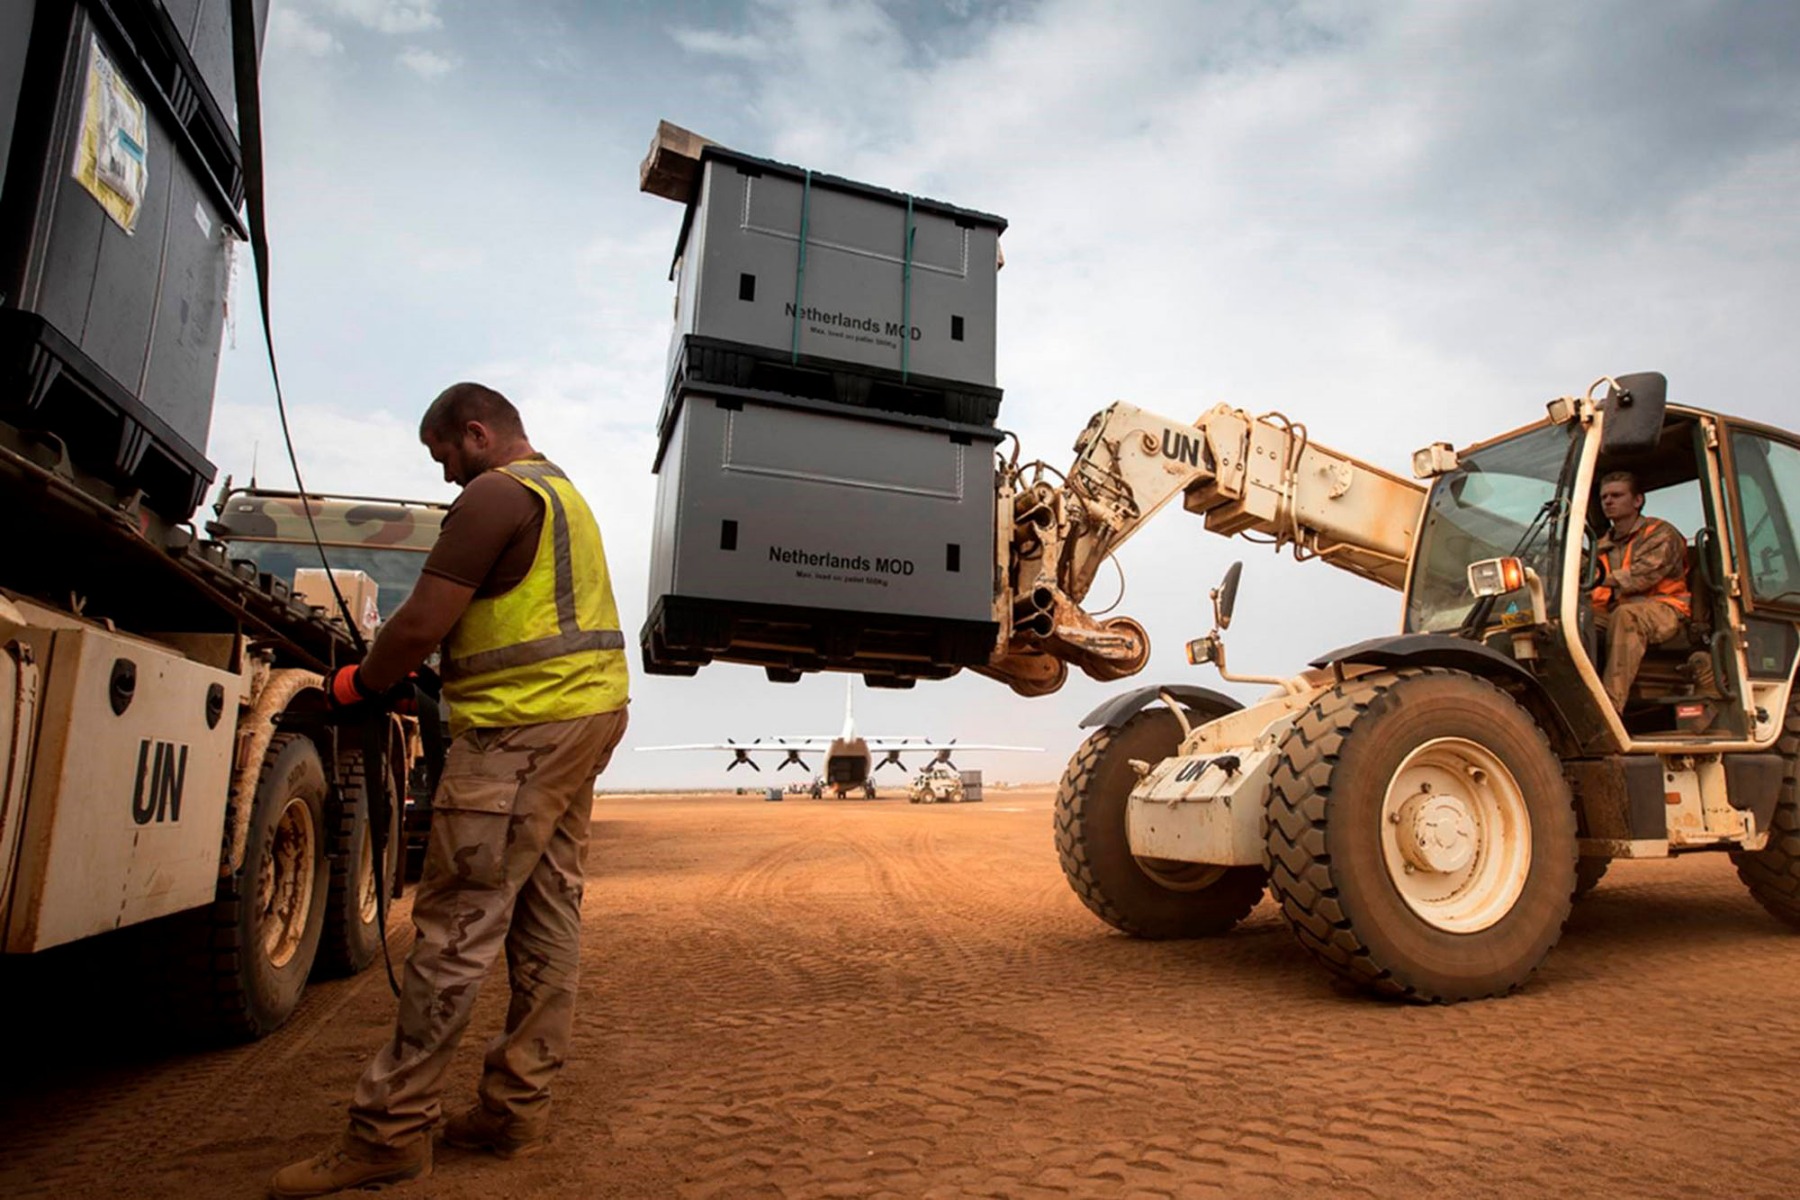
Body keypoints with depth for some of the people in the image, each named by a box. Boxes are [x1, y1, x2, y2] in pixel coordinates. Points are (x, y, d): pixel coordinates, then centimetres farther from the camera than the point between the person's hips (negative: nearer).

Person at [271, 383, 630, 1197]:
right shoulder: (563, 493, 22)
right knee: (547, 912, 10)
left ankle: (389, 1131, 4)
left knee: (457, 927, -5)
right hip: (589, 710, 10)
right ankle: (515, 1109, 19)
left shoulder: (494, 497, -9)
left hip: (521, 729, -10)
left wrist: (358, 685, 4)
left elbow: (422, 625, -14)